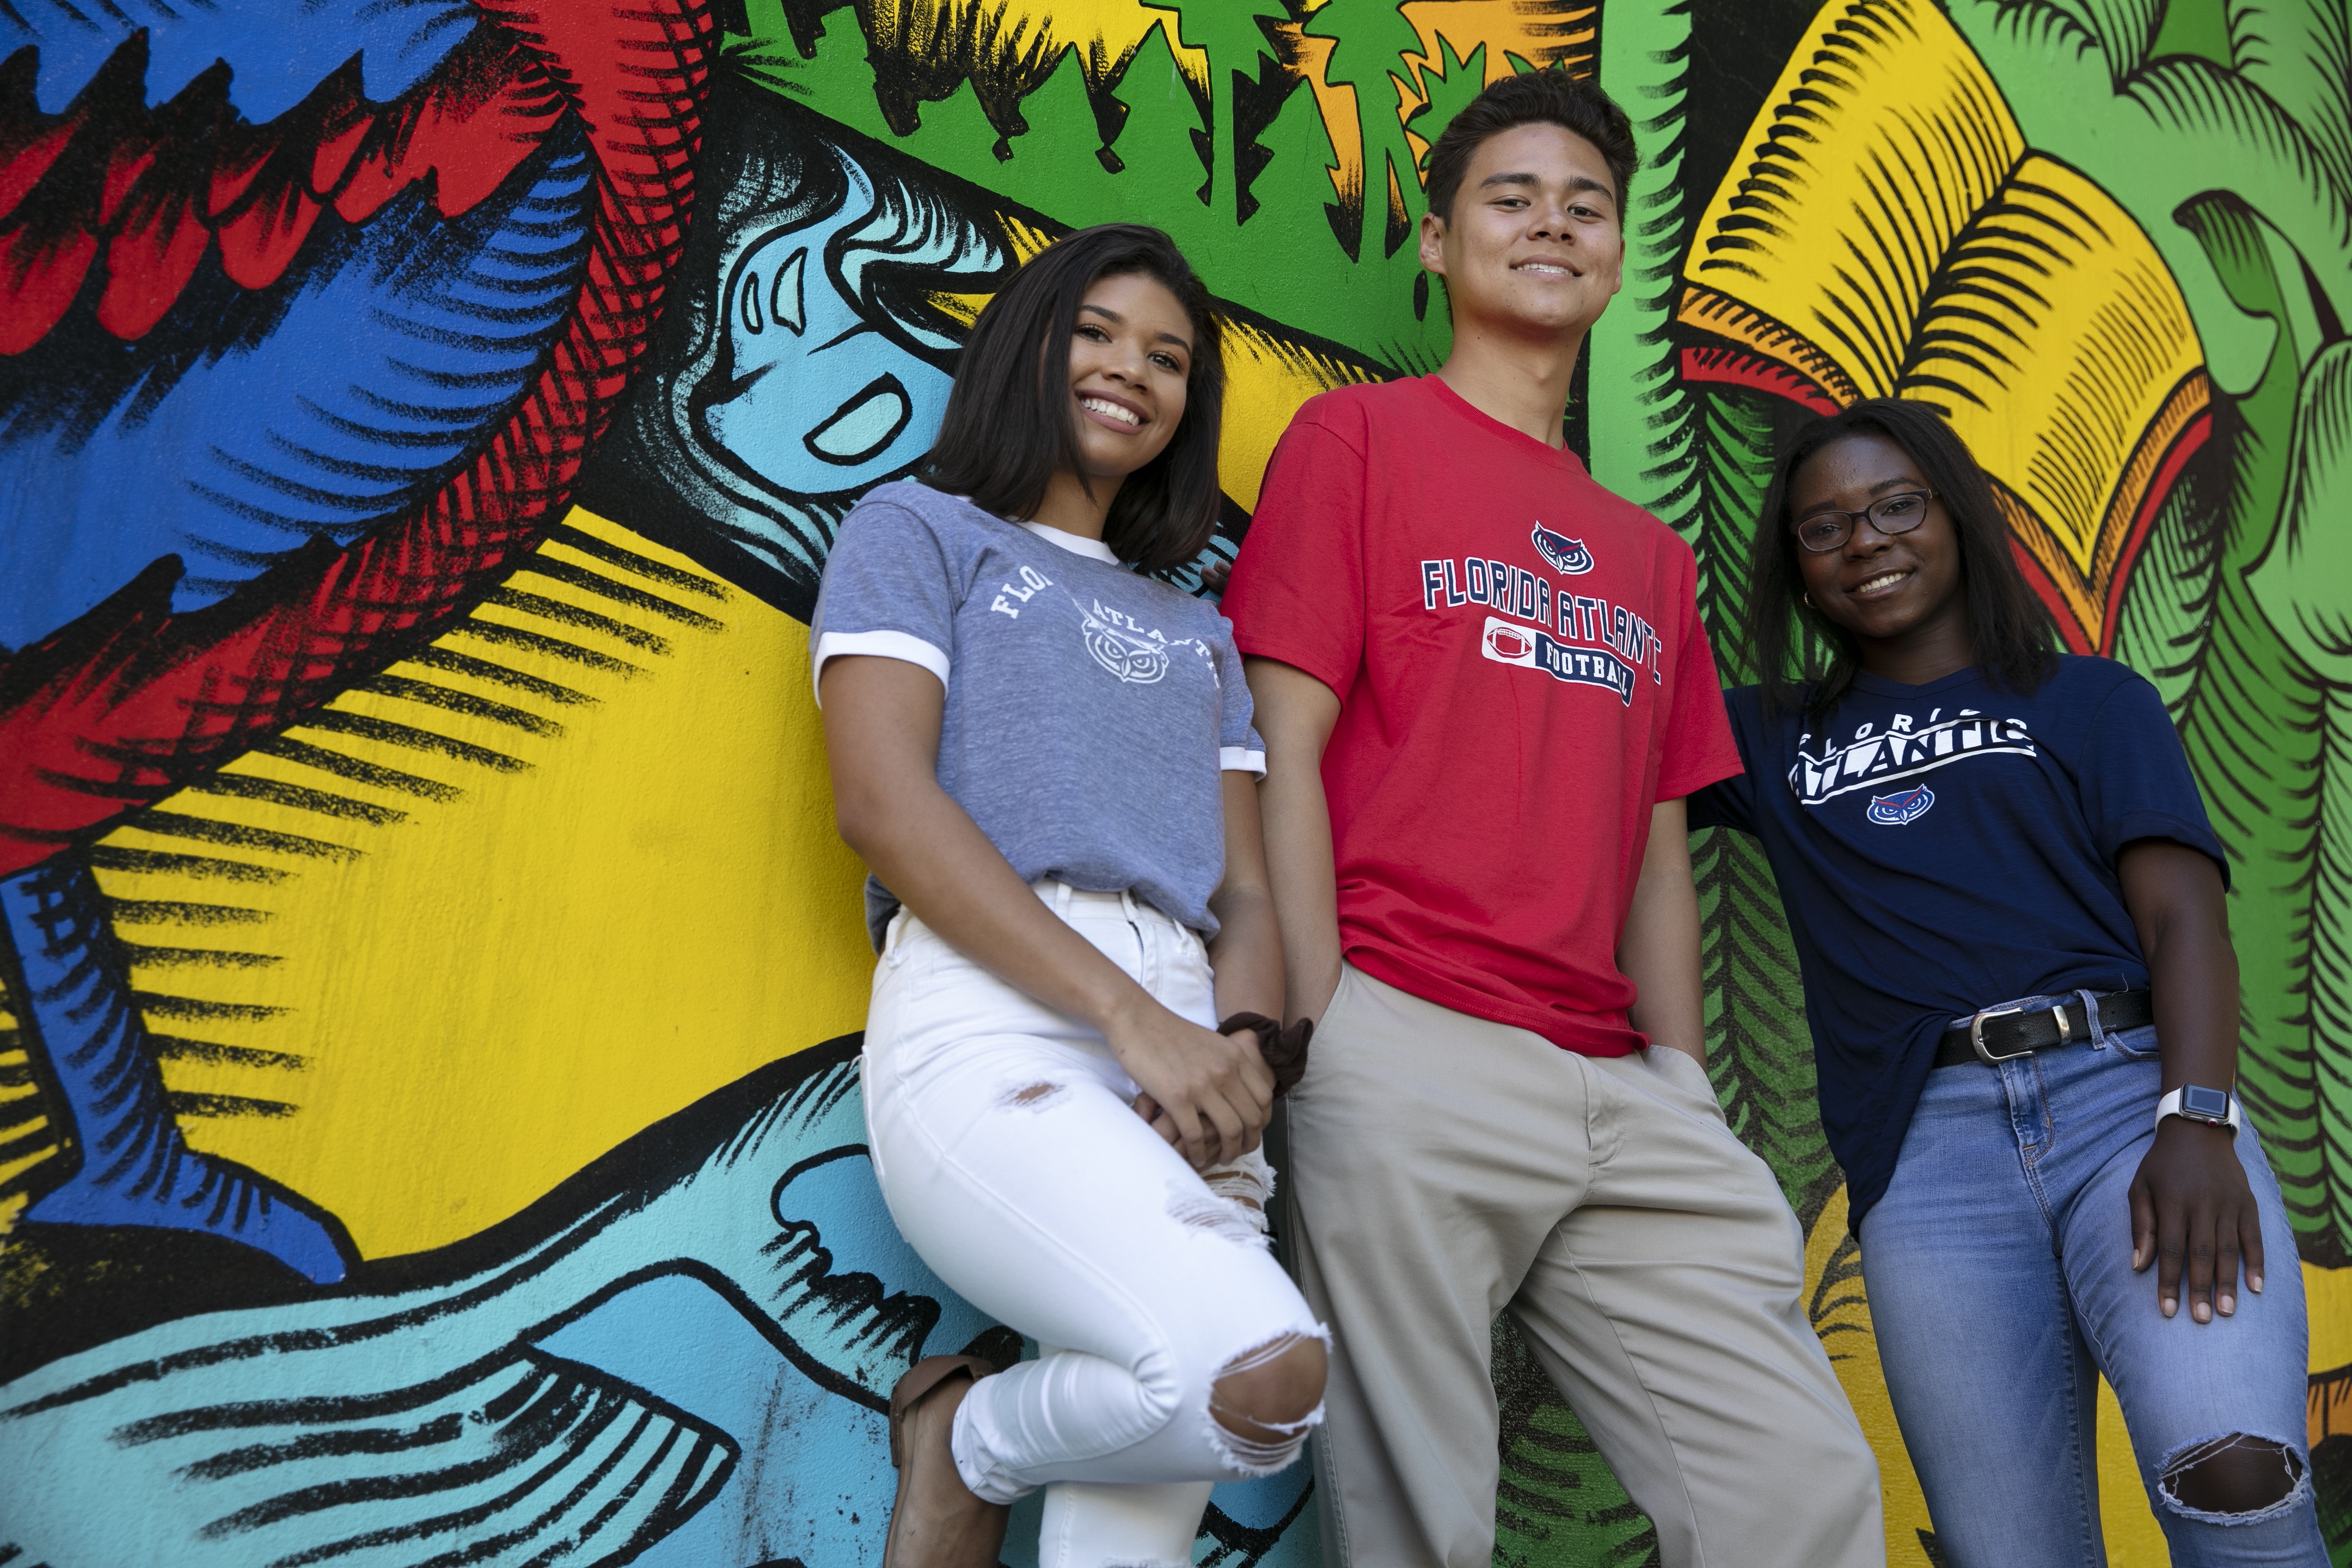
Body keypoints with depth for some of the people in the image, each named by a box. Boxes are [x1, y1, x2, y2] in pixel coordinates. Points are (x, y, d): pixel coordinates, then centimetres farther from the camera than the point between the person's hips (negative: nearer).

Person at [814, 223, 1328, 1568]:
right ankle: (970, 1438, 1)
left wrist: (1242, 1045, -7)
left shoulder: (1196, 632, 29)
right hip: (994, 1020, -5)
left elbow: (1246, 889, 18)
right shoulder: (919, 534, 14)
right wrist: (1131, 1017, -13)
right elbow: (885, 804, -3)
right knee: (1264, 1370, -26)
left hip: (1181, 1054, 5)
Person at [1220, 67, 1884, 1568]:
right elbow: (1283, 747, -4)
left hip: (1621, 1095, 6)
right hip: (1410, 1057, -5)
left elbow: (1657, 846, 19)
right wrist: (1325, 1041, -11)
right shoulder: (1358, 436, 6)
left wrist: (1689, 1095, 9)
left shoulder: (1650, 554, 23)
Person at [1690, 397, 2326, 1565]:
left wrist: (2199, 1120, -12)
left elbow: (2182, 917, 4)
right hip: (1926, 1153, 2)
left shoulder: (2090, 700, 17)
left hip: (2128, 1088, -1)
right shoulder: (1771, 741, 24)